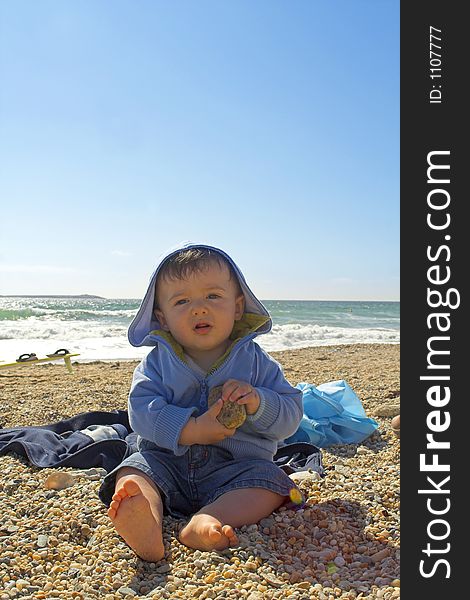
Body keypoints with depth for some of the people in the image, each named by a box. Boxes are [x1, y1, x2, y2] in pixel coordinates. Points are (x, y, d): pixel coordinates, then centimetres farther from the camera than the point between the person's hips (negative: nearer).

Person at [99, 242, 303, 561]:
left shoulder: (255, 360, -1)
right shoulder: (158, 362, 1)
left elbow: (291, 414, -3)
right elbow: (142, 409, -12)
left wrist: (257, 403, -24)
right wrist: (190, 430, -27)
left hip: (236, 466, 0)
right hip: (167, 460, 1)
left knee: (270, 481, -24)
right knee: (131, 473, -22)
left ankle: (206, 522, -42)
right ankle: (147, 524, -51)